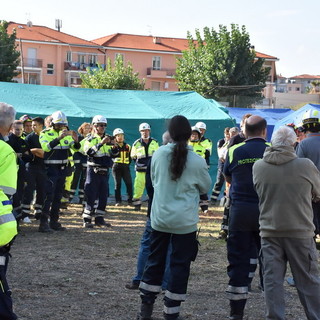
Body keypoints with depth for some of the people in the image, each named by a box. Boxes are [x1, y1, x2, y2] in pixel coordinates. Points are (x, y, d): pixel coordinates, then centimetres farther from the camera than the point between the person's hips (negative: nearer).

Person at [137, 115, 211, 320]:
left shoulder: (159, 154, -6)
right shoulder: (197, 161, -12)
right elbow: (206, 188, 5)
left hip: (160, 218, 3)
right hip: (185, 222, -3)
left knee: (155, 261, 15)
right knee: (180, 265, 6)